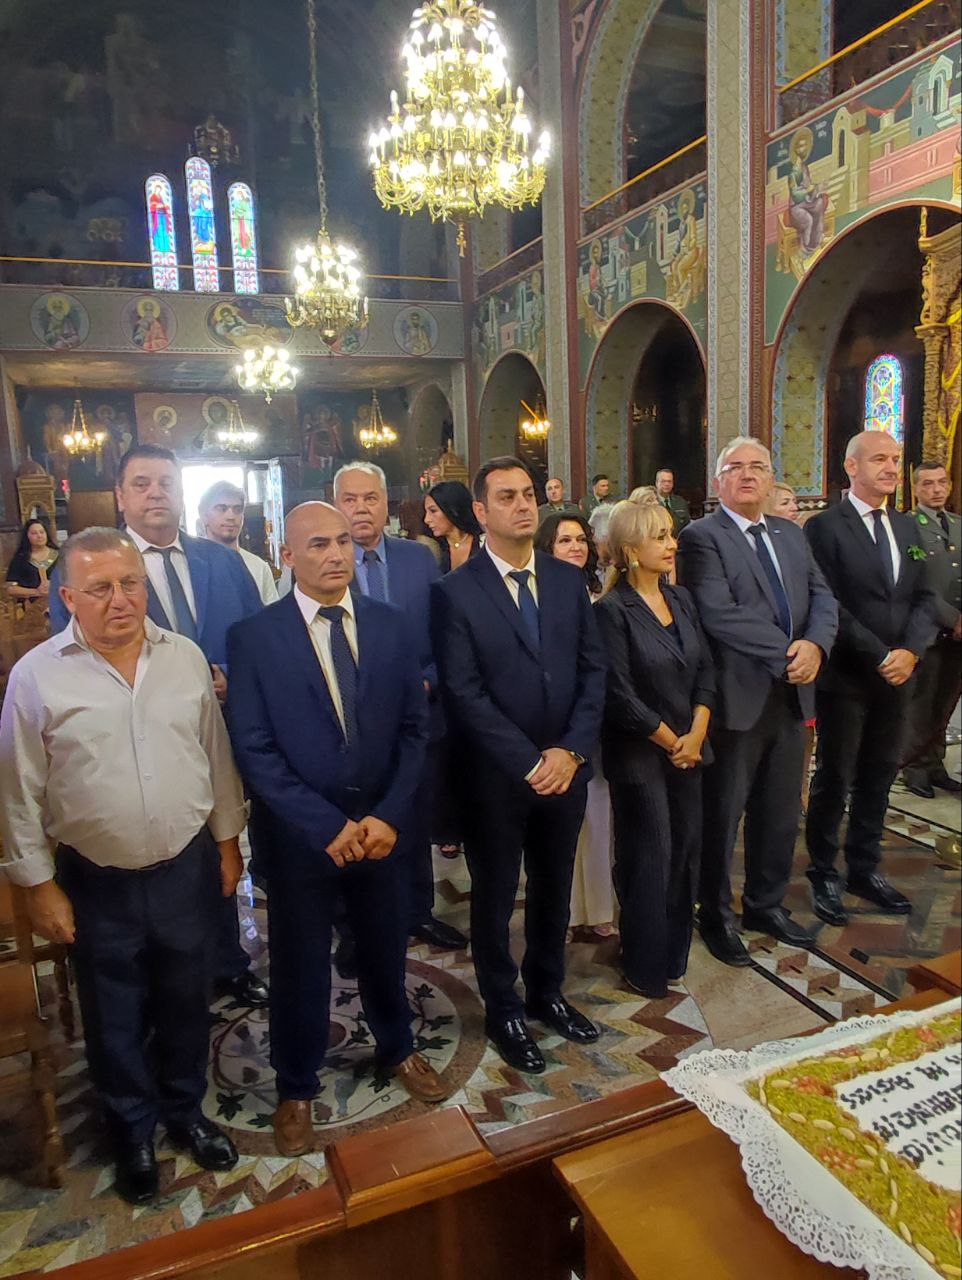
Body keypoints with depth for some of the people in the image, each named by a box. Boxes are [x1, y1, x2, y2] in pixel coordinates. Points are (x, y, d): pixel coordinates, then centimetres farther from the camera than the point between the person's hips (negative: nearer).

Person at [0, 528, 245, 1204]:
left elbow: (217, 755, 5)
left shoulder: (186, 658, -3)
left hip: (188, 868, 2)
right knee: (115, 1021, 18)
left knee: (187, 1003, 20)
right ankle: (133, 1130, 44)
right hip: (97, 885, -2)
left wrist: (228, 839, 7)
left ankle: (185, 1110, 46)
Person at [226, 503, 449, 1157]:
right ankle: (296, 1088, 40)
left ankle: (397, 1047, 49)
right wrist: (327, 825, -17)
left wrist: (388, 816, -12)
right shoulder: (254, 636, -10)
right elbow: (254, 750, -12)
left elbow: (415, 727, -1)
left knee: (386, 948, 21)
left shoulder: (391, 624, -1)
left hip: (382, 826, 3)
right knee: (300, 963, 15)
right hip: (300, 833, -2)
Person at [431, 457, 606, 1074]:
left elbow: (594, 669, 2)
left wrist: (571, 750, -10)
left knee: (554, 889, 20)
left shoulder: (569, 580, 4)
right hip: (495, 776, -4)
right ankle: (503, 1010, 36)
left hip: (565, 768, 4)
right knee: (496, 897, 14)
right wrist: (529, 763, -17)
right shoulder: (455, 591, -11)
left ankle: (547, 992, 43)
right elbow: (464, 693, -15)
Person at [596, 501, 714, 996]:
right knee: (649, 858, 3)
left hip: (688, 747, 6)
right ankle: (645, 966, 22)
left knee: (686, 849, 11)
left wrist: (696, 733, -6)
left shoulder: (681, 599, 7)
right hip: (639, 752, -6)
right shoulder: (612, 610, -14)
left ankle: (674, 951, 30)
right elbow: (620, 694, -17)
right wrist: (670, 741, -10)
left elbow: (705, 669, 6)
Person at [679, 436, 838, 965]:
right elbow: (719, 613, -21)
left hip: (791, 695, 7)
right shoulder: (701, 536, -9)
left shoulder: (791, 534, 13)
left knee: (781, 812, 18)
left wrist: (814, 644, -13)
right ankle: (715, 916, 28)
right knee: (721, 816, 9)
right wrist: (786, 654, -19)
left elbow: (822, 597, 7)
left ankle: (766, 904, 38)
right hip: (737, 698, -6)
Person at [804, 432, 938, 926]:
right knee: (834, 779, 6)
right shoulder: (825, 526, -9)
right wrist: (879, 656, -17)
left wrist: (910, 650, -9)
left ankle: (864, 869, 30)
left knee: (878, 776, 15)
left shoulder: (907, 527, 11)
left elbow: (924, 597, 8)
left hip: (896, 676, 6)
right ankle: (823, 874, 22)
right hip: (845, 677, -6)